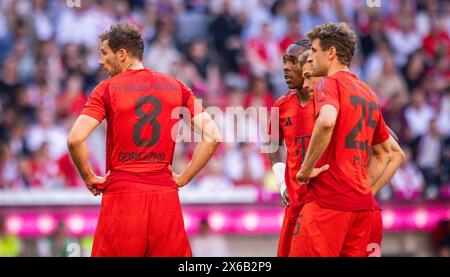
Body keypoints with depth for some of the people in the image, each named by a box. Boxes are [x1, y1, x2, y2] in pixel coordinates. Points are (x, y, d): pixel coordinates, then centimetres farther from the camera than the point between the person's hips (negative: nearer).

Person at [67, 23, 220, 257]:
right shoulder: (177, 88, 9)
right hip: (165, 194, 3)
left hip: (121, 195, -3)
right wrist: (182, 178, 7)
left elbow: (75, 139, -12)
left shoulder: (107, 89, -1)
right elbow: (212, 136, 3)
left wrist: (88, 178, 2)